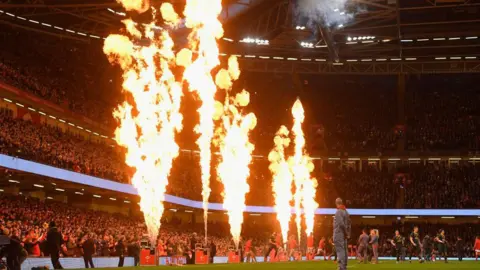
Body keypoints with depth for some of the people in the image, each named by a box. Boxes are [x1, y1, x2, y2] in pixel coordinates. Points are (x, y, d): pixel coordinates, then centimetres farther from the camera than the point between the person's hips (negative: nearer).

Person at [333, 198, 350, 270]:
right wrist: (348, 234, 14)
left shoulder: (339, 212, -13)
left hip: (339, 234, -8)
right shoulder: (346, 211, 14)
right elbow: (349, 224, 15)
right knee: (344, 251, 10)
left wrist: (346, 233, -11)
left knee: (340, 251, -12)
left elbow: (341, 224, -22)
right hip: (343, 235, 9)